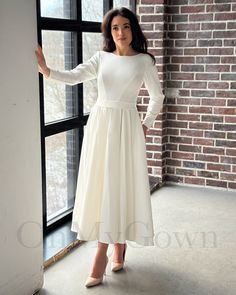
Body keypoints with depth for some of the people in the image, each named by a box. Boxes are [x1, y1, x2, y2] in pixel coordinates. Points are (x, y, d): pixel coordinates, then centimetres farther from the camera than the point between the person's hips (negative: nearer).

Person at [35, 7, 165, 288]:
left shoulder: (144, 60, 1)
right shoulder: (101, 57, 6)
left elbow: (157, 97, 12)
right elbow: (74, 76, -8)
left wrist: (146, 124, 6)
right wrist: (46, 70, -24)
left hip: (126, 126, -3)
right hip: (99, 123, 3)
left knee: (118, 186, -3)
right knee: (98, 186, 4)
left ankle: (101, 254, 8)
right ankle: (117, 244, 22)